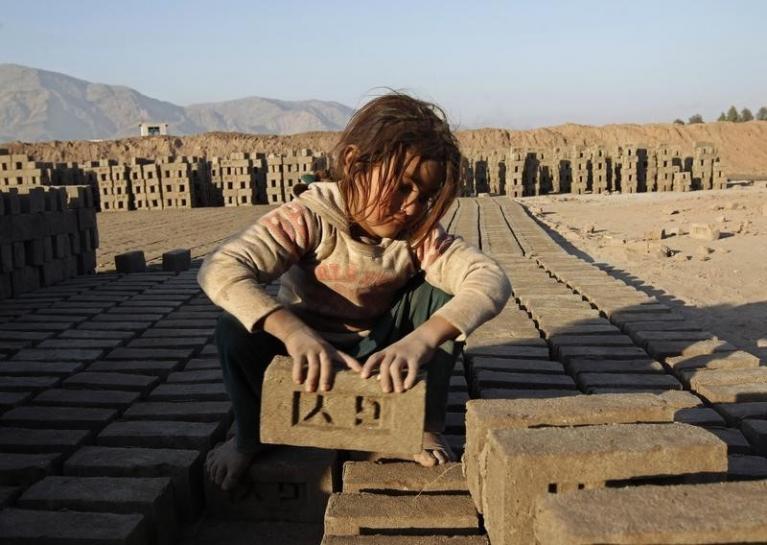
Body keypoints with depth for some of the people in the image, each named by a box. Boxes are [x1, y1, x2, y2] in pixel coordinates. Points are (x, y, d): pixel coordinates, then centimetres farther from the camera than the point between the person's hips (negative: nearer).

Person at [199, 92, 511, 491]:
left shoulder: (419, 234, -18)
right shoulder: (311, 219, -25)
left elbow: (491, 279, -32)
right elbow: (220, 269, -36)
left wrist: (422, 338, -50)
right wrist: (291, 330, -53)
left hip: (380, 359, 2)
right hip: (308, 355, -1)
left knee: (439, 291, -20)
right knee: (236, 331, -30)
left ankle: (427, 427, -6)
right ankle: (250, 437, 1)